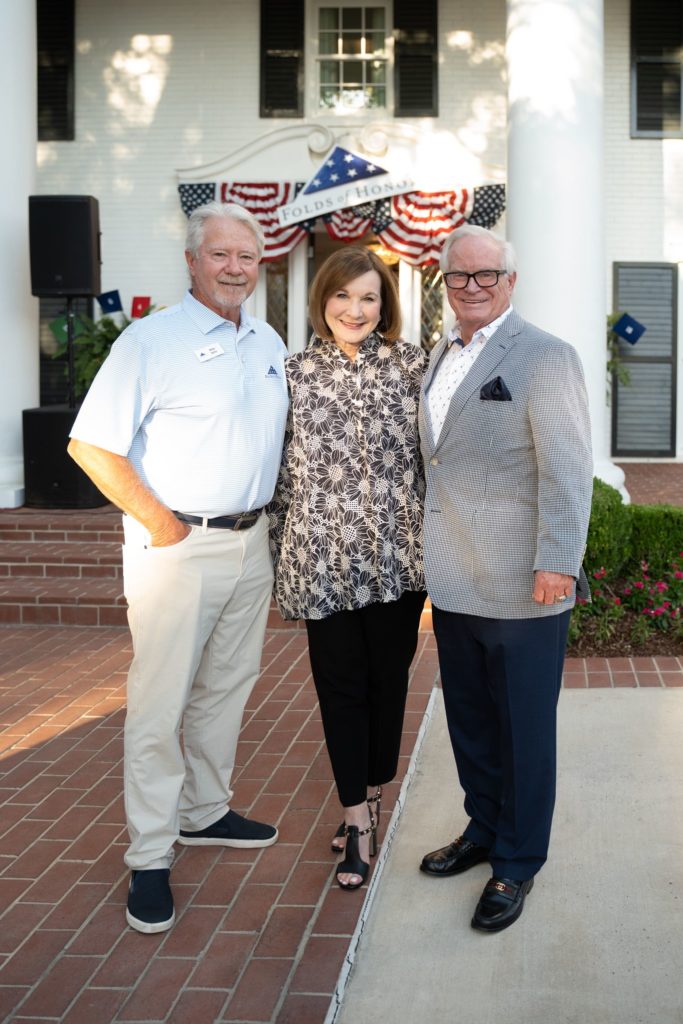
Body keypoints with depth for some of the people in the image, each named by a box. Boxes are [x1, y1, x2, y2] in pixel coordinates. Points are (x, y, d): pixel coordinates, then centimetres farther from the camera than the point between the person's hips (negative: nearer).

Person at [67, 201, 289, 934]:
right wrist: (157, 520, -15)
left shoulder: (269, 344, 11)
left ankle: (205, 812, 33)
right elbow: (90, 445, -14)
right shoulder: (152, 340, -10)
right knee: (159, 703, -3)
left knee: (227, 687, 16)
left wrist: (265, 514, 10)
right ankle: (149, 860, 6)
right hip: (176, 545, -7)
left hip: (250, 542, 7)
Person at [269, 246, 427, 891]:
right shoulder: (296, 373, 3)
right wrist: (282, 557, 5)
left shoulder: (410, 365, 1)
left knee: (388, 676, 10)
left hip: (398, 553, 0)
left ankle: (370, 795, 29)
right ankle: (358, 814, 15)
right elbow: (285, 469, 6)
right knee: (340, 682, 4)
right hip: (324, 556, 0)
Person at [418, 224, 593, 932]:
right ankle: (483, 829, 37)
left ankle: (517, 863, 21)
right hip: (452, 581, 7)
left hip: (521, 586, -7)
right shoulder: (440, 356, 14)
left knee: (523, 729, 6)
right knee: (469, 720, 19)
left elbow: (566, 467, -16)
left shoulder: (545, 357, -10)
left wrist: (557, 561, -21)